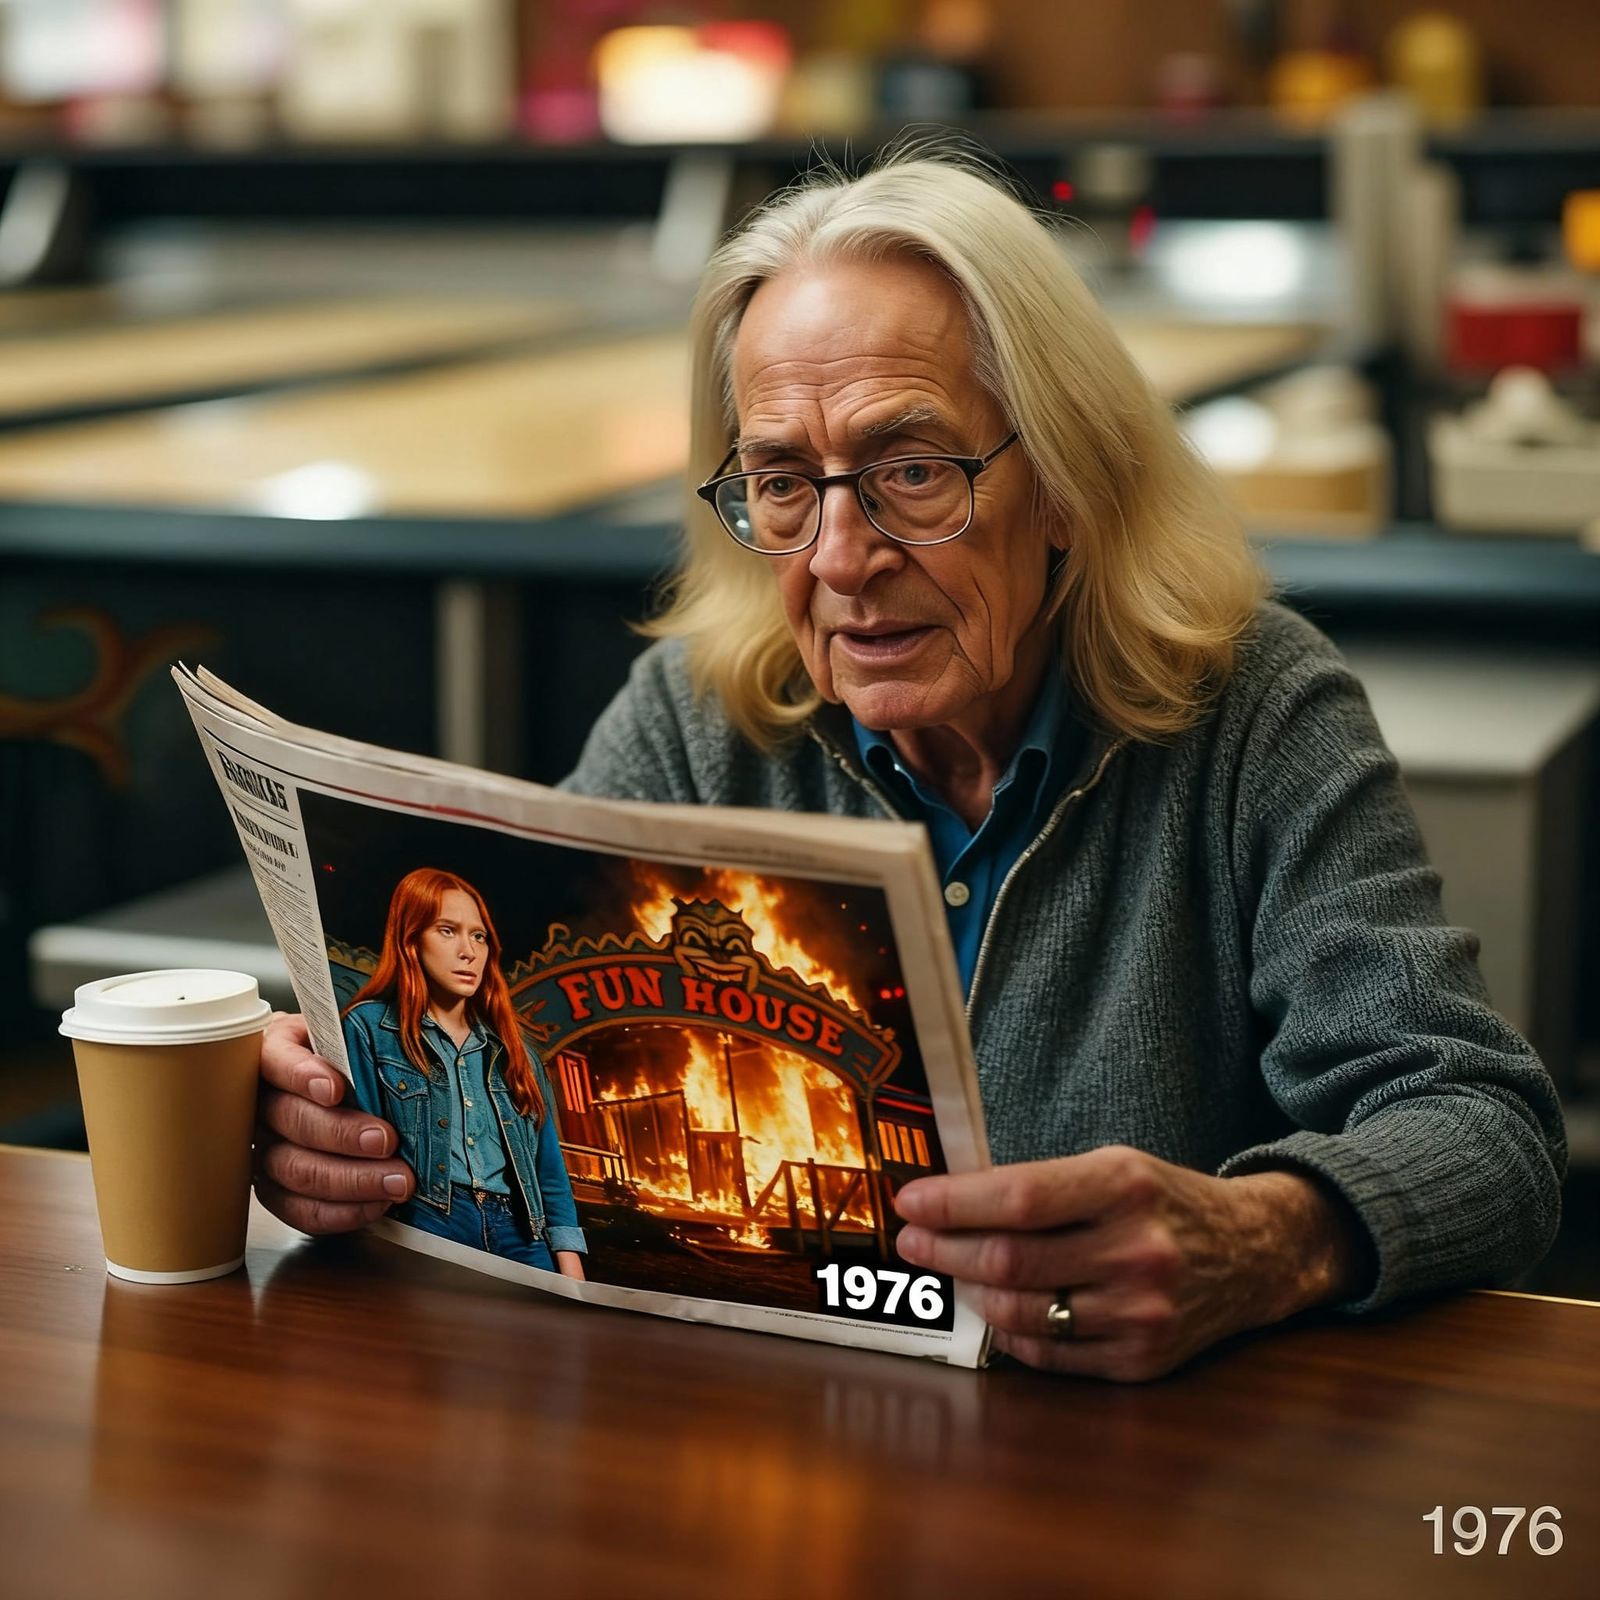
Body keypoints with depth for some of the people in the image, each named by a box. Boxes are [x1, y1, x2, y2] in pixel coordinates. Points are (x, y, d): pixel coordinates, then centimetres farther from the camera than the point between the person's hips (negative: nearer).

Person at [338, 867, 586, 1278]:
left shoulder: (510, 1045, 22)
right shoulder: (370, 1028, 8)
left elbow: (549, 1171, 16)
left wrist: (573, 1284, 5)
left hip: (520, 1232, 5)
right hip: (426, 1228, -5)